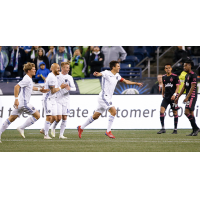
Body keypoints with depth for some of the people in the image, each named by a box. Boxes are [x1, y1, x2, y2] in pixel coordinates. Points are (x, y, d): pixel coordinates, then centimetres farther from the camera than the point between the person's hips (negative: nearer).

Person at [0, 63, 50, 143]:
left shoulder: (29, 79, 16)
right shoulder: (27, 79, -15)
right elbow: (16, 87, -23)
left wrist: (40, 89, 33)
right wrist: (16, 99, -26)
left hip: (19, 103, 10)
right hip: (23, 103, -10)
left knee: (11, 119, 10)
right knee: (37, 115, -3)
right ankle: (21, 128, -3)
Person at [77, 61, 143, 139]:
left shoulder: (117, 76, 13)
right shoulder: (107, 73, -12)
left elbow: (126, 81, 26)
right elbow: (100, 74, -34)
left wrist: (136, 83, 23)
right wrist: (96, 74, -57)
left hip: (108, 98, 9)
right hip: (104, 97, -9)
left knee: (95, 116, 13)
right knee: (113, 111, -20)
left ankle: (81, 128, 24)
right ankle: (108, 131, -16)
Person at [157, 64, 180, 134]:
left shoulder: (175, 77, -5)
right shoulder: (164, 77, 11)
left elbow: (177, 86, -7)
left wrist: (174, 94, -19)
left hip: (173, 97, -4)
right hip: (166, 97, 4)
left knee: (175, 112, 3)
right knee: (161, 110, -11)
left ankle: (175, 129, 12)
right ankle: (163, 128, -9)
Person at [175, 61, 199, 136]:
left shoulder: (193, 75, -12)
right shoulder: (187, 76, 17)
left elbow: (192, 87, -19)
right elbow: (184, 87, 22)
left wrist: (187, 97, -24)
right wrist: (178, 97, 20)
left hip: (192, 96, -9)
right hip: (188, 97, 9)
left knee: (187, 112, -16)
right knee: (190, 113, 7)